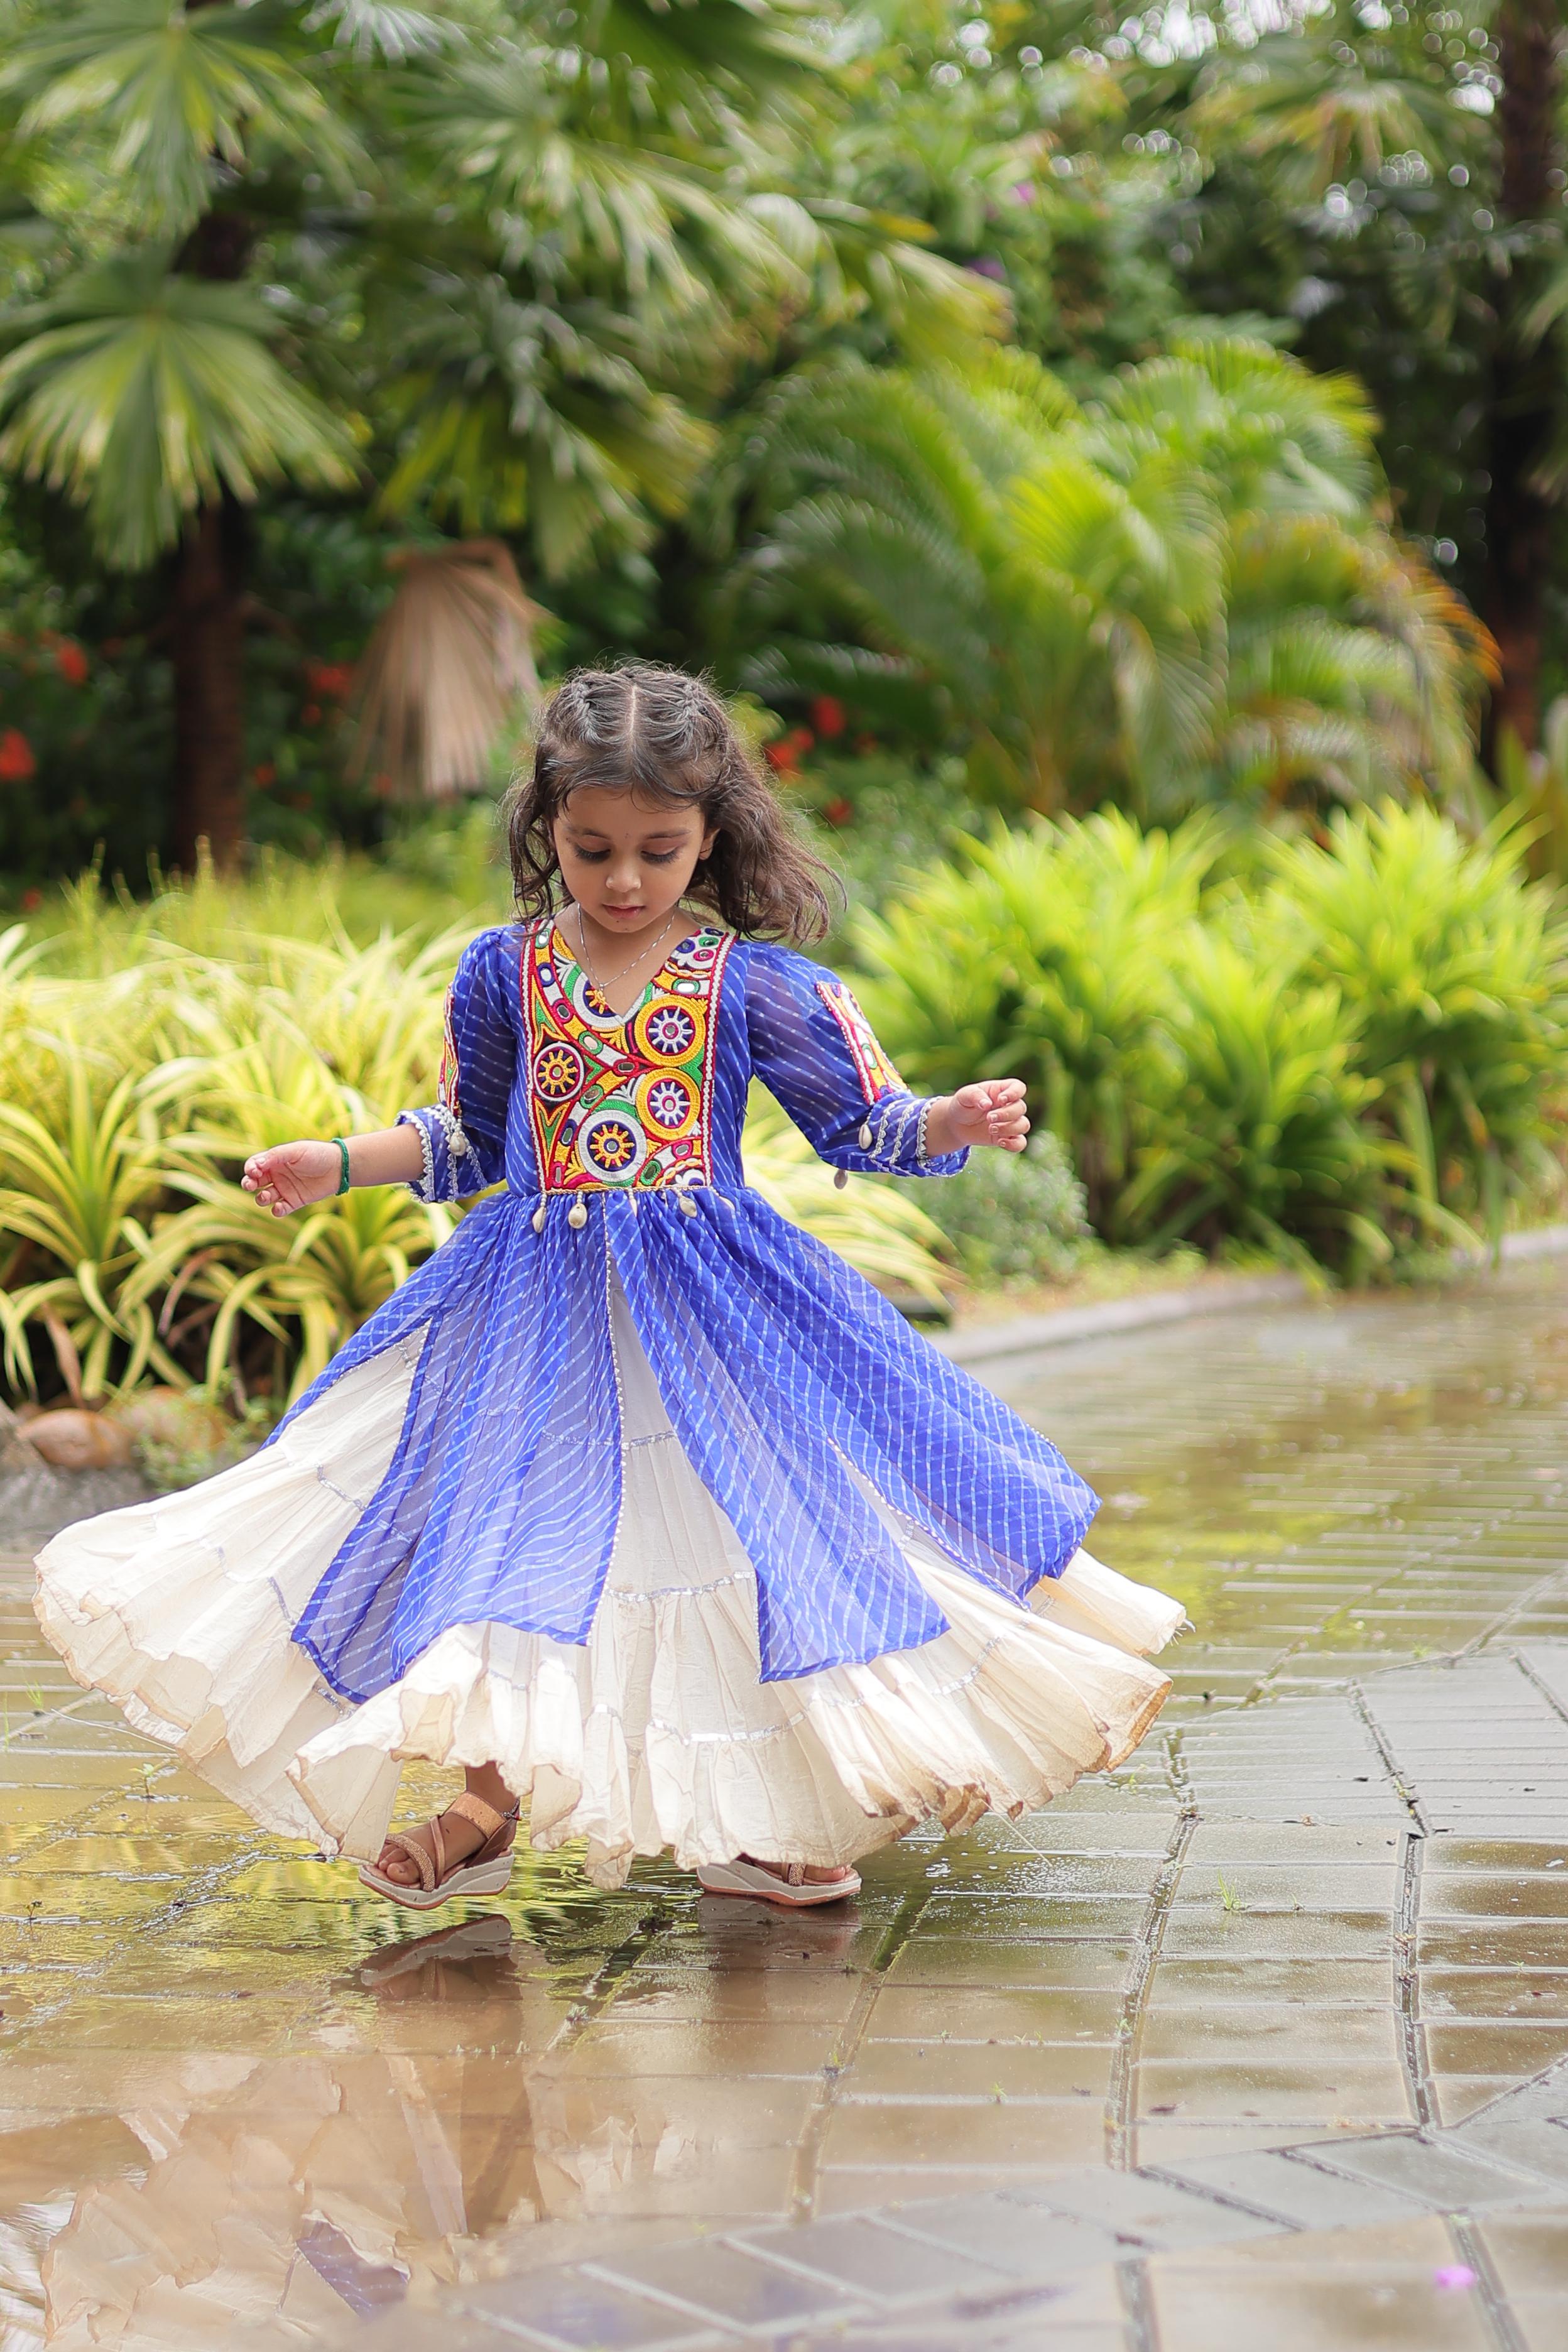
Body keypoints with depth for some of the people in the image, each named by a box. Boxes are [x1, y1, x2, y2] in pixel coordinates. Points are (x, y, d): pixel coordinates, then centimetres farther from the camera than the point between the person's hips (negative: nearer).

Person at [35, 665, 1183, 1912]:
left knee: (743, 1521, -1)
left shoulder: (755, 980, -5)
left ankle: (753, 1823, 17)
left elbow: (862, 1120, -1)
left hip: (708, 1295, -2)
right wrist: (338, 1165, 7)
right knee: (507, 1539, 5)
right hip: (537, 1302, 2)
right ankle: (488, 1809, 25)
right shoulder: (503, 972, 2)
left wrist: (953, 1122, -19)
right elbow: (465, 1140, 14)